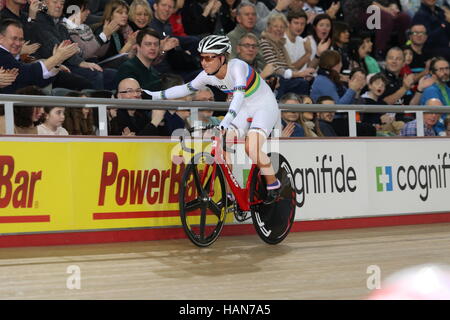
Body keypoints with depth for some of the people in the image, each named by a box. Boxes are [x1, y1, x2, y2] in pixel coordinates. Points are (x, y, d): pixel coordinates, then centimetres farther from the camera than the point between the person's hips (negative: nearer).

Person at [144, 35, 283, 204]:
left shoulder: (237, 66, -30)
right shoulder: (208, 75, -10)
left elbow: (239, 95, -45)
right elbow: (185, 88, 3)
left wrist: (225, 123, -58)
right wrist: (154, 95, -3)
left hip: (264, 106, -7)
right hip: (244, 109, 7)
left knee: (251, 147, -26)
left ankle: (273, 185, -4)